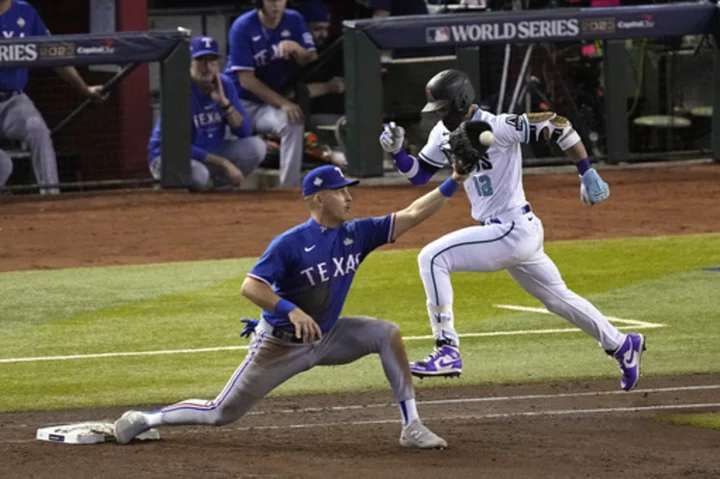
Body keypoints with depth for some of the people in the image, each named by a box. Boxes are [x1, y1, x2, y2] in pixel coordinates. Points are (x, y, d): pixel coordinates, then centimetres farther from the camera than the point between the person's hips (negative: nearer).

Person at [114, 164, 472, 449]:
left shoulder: (356, 235, -6)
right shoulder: (291, 243, -23)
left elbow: (411, 215, -8)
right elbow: (250, 287, -27)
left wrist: (452, 184, -18)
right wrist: (291, 311, -40)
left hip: (326, 338, 5)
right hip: (281, 345, -5)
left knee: (386, 333, -14)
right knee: (221, 414, -1)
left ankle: (411, 427, -11)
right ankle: (143, 420, 19)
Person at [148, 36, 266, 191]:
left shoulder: (224, 85, -4)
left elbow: (245, 131, -7)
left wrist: (224, 102, -23)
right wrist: (224, 163, -27)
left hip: (210, 152, 6)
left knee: (256, 146, -13)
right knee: (197, 173, -39)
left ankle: (210, 183, -2)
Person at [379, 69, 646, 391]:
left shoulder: (498, 128, -19)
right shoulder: (444, 133, 5)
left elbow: (557, 125, -16)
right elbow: (418, 174, 13)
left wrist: (587, 173, -14)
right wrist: (396, 151, -7)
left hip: (514, 231, -9)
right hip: (506, 233, 9)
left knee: (433, 257, -19)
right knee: (558, 298, 21)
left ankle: (447, 351, -20)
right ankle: (622, 346, 37)